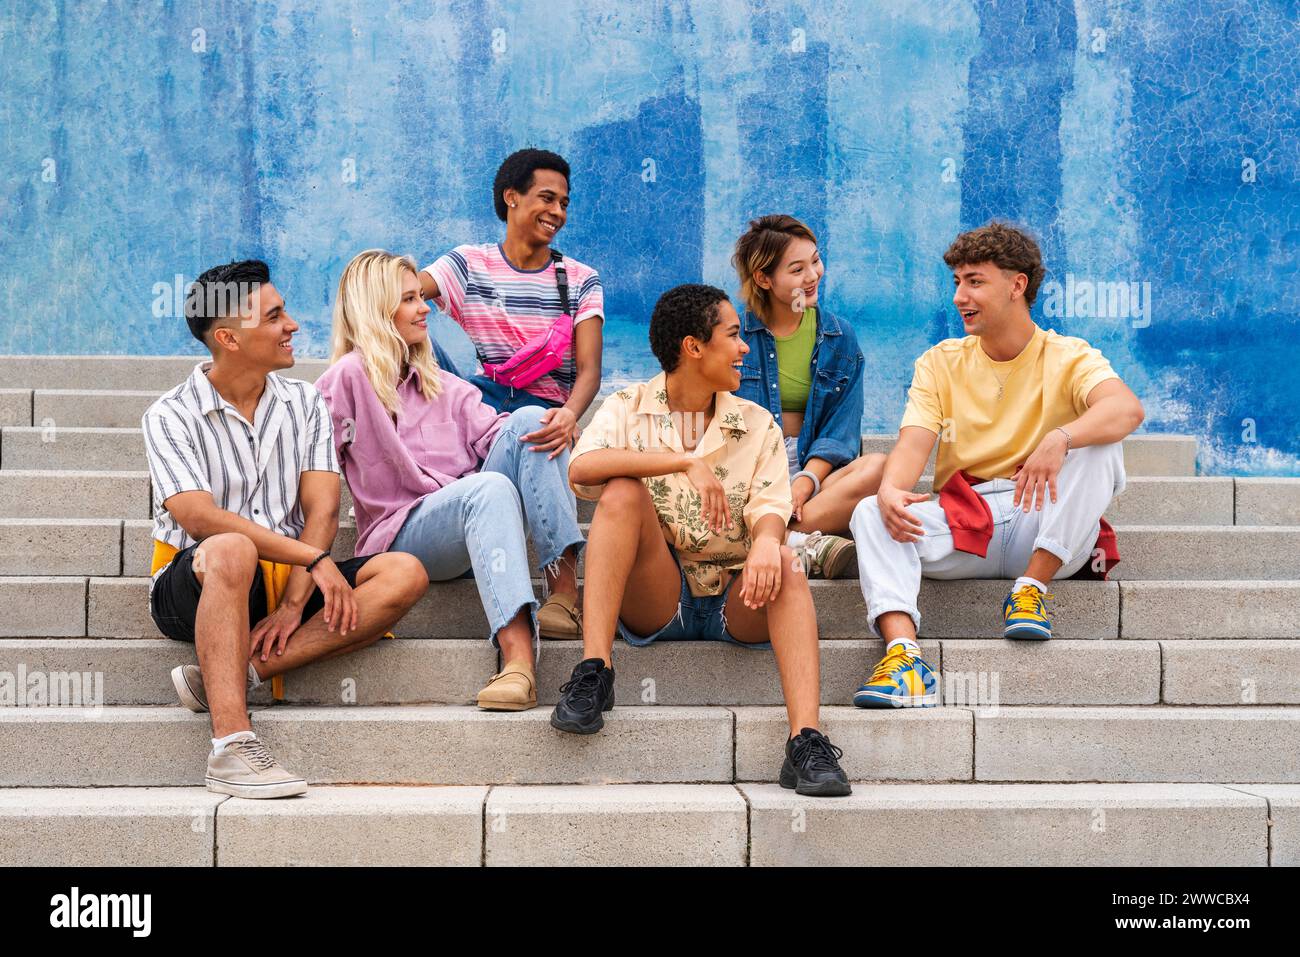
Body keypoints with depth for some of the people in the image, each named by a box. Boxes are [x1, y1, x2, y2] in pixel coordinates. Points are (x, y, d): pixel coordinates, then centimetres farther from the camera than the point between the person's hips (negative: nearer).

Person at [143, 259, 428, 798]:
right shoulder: (171, 417, -5)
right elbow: (198, 517, -20)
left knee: (404, 574, -20)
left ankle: (230, 676, -28)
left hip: (291, 578, 5)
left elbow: (322, 511, -2)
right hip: (194, 586, -4)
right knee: (230, 551, -39)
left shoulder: (304, 404, 9)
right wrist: (315, 558, -27)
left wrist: (294, 601, -17)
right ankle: (231, 748, -42)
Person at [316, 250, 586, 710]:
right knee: (491, 489, -36)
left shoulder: (440, 384, 26)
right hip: (402, 532, -6)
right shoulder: (348, 377, 5)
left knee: (528, 419, -17)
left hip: (468, 517, 6)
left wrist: (553, 428, -13)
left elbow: (493, 432, 7)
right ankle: (517, 656, -54)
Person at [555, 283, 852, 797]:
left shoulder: (756, 423, 11)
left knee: (785, 564, -29)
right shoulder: (628, 408, 5)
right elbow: (581, 469, -17)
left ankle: (806, 742, -41)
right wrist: (684, 461, -24)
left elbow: (769, 507, -6)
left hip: (733, 602, 1)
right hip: (653, 599, -1)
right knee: (624, 492, -24)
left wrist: (766, 542, -30)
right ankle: (594, 670, -29)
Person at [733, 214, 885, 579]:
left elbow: (842, 429, 4)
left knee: (876, 467, -30)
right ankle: (808, 542, -39)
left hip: (814, 470, 2)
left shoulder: (839, 339, 12)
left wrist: (806, 481, -17)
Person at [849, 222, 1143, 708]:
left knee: (1099, 444, -25)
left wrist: (1059, 439, -41)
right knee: (871, 513, -23)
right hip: (964, 524, 2)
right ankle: (903, 656, -42)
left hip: (1046, 531, -2)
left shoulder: (1067, 357, 2)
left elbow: (1127, 408, -20)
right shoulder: (941, 362, 11)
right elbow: (913, 443, -5)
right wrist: (890, 490, -29)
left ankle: (1032, 586, -22)